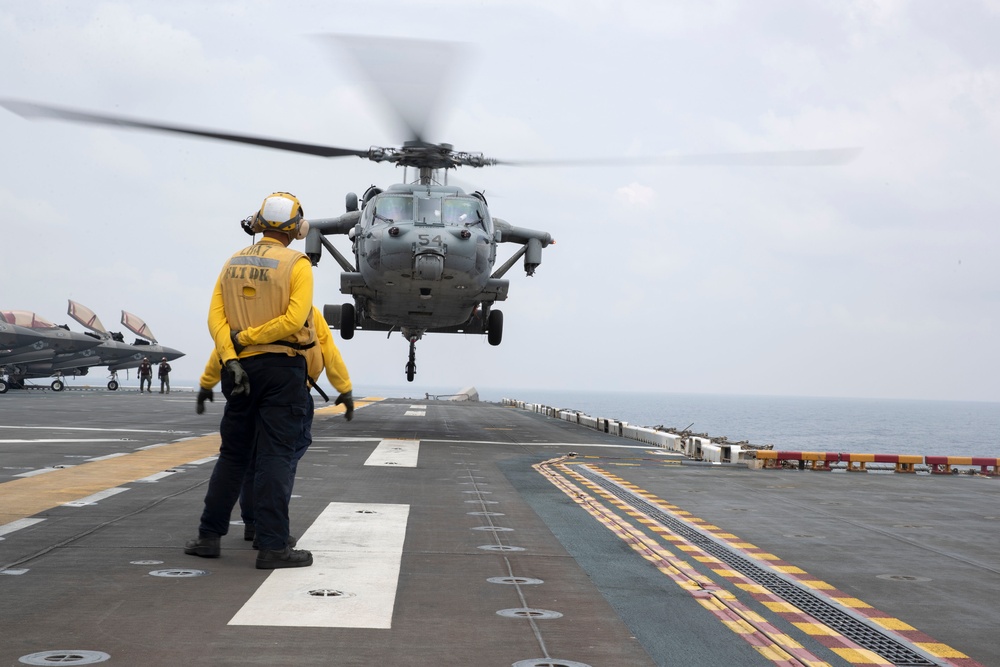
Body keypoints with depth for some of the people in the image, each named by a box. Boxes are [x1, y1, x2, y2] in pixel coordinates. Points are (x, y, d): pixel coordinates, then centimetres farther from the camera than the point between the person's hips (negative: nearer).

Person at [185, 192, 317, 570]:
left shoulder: (234, 263, 9)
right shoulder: (297, 265, -7)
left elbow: (215, 317, -2)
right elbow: (294, 319, -19)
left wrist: (231, 357, -9)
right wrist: (245, 337, -12)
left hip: (242, 368, 5)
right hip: (282, 368, -5)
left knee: (233, 454, 15)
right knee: (275, 456, -4)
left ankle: (209, 535, 17)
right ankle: (273, 546, -5)